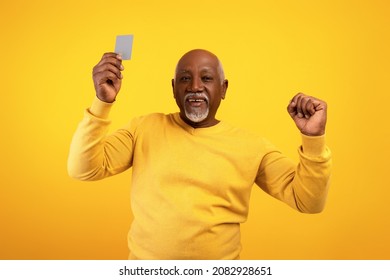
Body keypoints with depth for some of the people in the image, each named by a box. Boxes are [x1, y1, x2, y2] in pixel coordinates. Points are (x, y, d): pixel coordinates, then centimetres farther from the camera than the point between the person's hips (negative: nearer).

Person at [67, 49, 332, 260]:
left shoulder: (250, 144, -3)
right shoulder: (145, 128, -1)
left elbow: (308, 200, -4)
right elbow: (84, 169, -8)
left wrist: (314, 138, -19)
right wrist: (103, 102, -21)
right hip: (145, 268, 1)